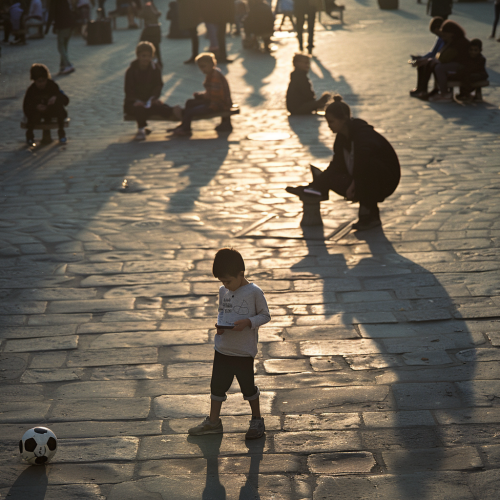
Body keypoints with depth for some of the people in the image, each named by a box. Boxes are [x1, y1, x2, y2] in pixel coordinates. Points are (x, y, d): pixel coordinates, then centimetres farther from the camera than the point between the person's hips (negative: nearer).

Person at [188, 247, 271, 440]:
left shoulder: (254, 292, -13)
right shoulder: (223, 291, 3)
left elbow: (265, 315, -7)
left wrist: (248, 322, -23)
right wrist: (220, 323, -4)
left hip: (244, 351, -5)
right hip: (222, 349, 5)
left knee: (248, 386, 8)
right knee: (217, 385, 12)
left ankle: (257, 420, 27)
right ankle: (213, 421, 26)